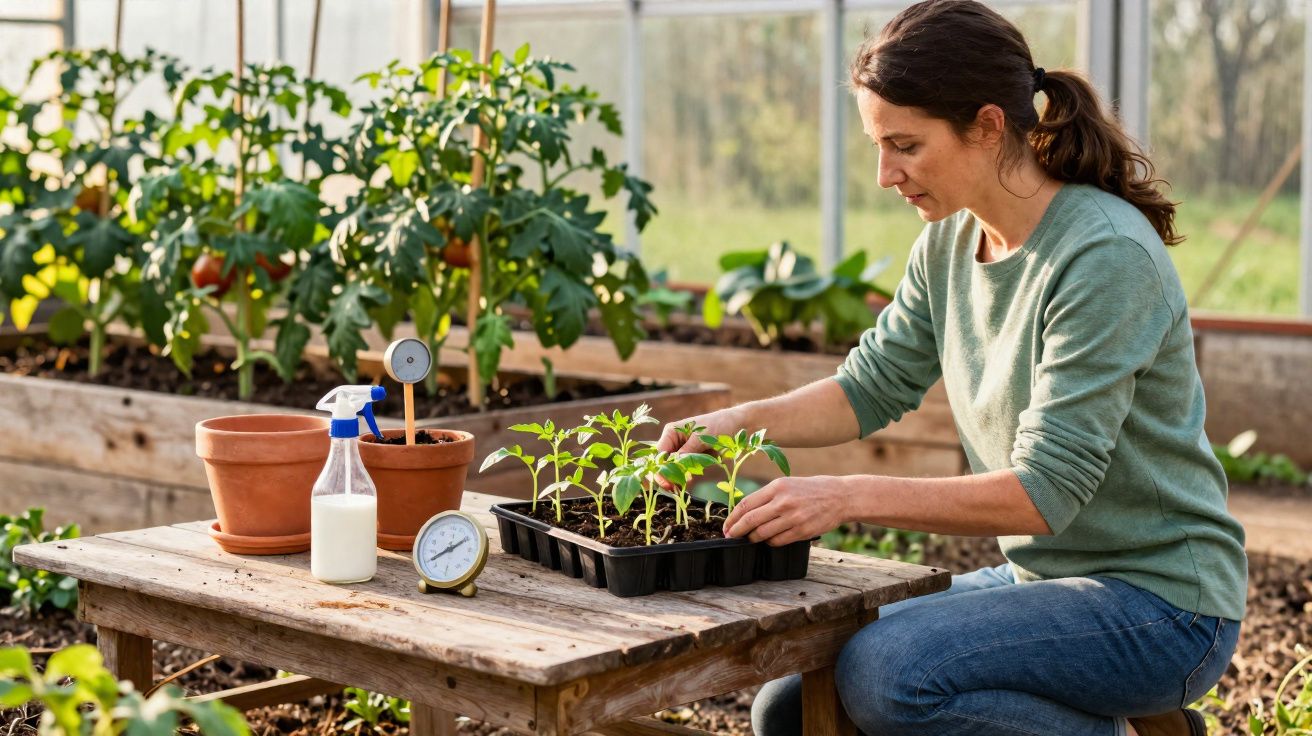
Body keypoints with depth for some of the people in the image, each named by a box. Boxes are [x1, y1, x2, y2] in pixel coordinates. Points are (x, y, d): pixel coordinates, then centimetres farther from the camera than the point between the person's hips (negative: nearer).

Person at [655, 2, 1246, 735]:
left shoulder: (1107, 256, -22)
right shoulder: (950, 241, 2)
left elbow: (1044, 492, -26)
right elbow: (872, 386, 11)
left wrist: (851, 496, -32)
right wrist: (740, 421, -6)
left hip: (1160, 599, -8)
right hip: (1037, 579, 8)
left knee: (885, 675, -28)